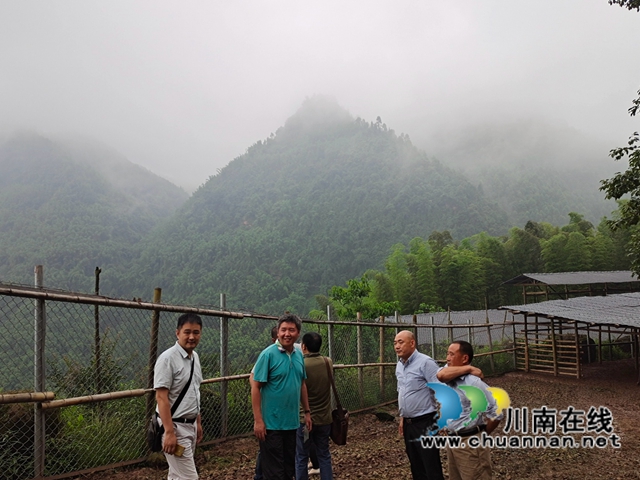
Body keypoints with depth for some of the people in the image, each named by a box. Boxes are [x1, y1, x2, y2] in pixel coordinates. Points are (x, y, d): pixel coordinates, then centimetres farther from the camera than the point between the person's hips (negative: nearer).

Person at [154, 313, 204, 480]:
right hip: (175, 426, -8)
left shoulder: (194, 356, 9)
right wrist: (169, 432, -25)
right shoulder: (168, 358, -18)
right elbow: (161, 397, -21)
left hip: (190, 425, 8)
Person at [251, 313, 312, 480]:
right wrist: (258, 420, -17)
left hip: (292, 422, 6)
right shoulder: (268, 354, -14)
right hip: (272, 423, -6)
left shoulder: (299, 355, 5)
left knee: (290, 466, 17)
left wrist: (307, 412, 13)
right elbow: (256, 388, -14)